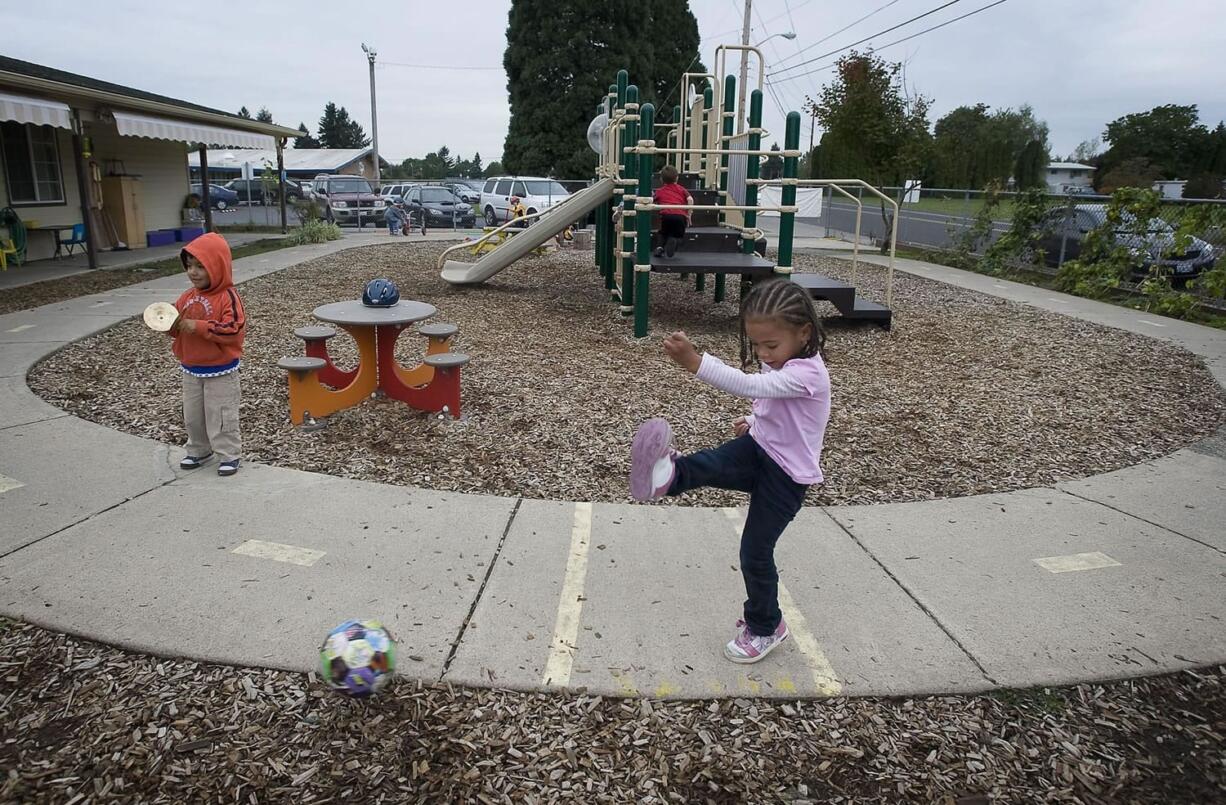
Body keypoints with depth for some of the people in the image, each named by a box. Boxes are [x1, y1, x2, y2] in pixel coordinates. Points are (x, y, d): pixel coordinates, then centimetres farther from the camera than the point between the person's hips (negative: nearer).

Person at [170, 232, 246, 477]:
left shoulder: (228, 297, -18)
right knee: (192, 415, 17)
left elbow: (234, 329, -27)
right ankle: (198, 450, 33)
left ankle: (229, 455, 15)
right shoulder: (188, 297, 4)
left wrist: (199, 326, -28)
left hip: (220, 370, -7)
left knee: (221, 415, 2)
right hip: (191, 369, 7)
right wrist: (171, 324, -11)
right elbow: (178, 327, 13)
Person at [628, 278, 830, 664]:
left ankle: (765, 627, 24)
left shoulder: (807, 373, -27)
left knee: (756, 551, 2)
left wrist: (694, 361, -55)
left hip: (786, 473, -8)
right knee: (712, 463, -28)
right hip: (758, 449, 8)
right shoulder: (780, 363, 2)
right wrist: (752, 422, 1)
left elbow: (748, 386, -43)